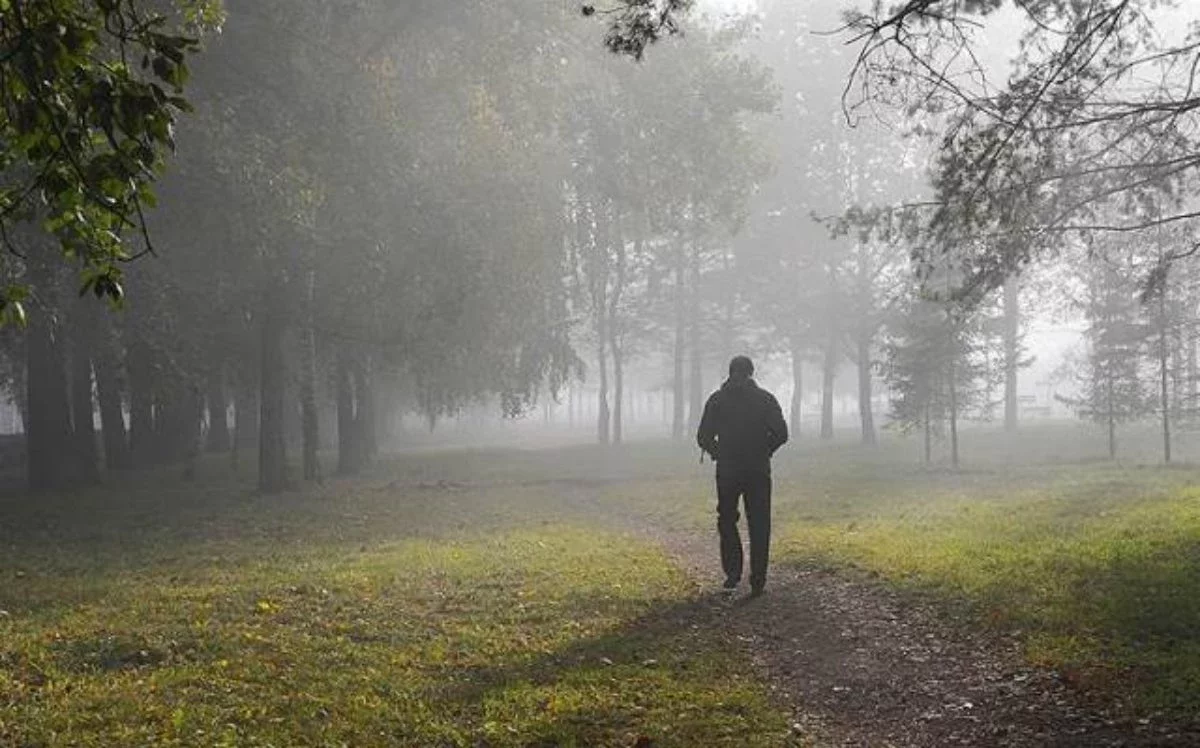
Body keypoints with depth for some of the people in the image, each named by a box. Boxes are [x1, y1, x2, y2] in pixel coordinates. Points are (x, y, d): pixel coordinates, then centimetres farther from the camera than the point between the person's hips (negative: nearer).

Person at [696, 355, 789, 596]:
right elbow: (781, 434, -5)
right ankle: (758, 581, 3)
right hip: (759, 472, 0)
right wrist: (764, 452, 10)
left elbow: (704, 437, -4)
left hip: (727, 471, 0)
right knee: (759, 525, 6)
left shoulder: (717, 400, 0)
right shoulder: (765, 399, 0)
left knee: (727, 520, 16)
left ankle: (733, 571, 5)